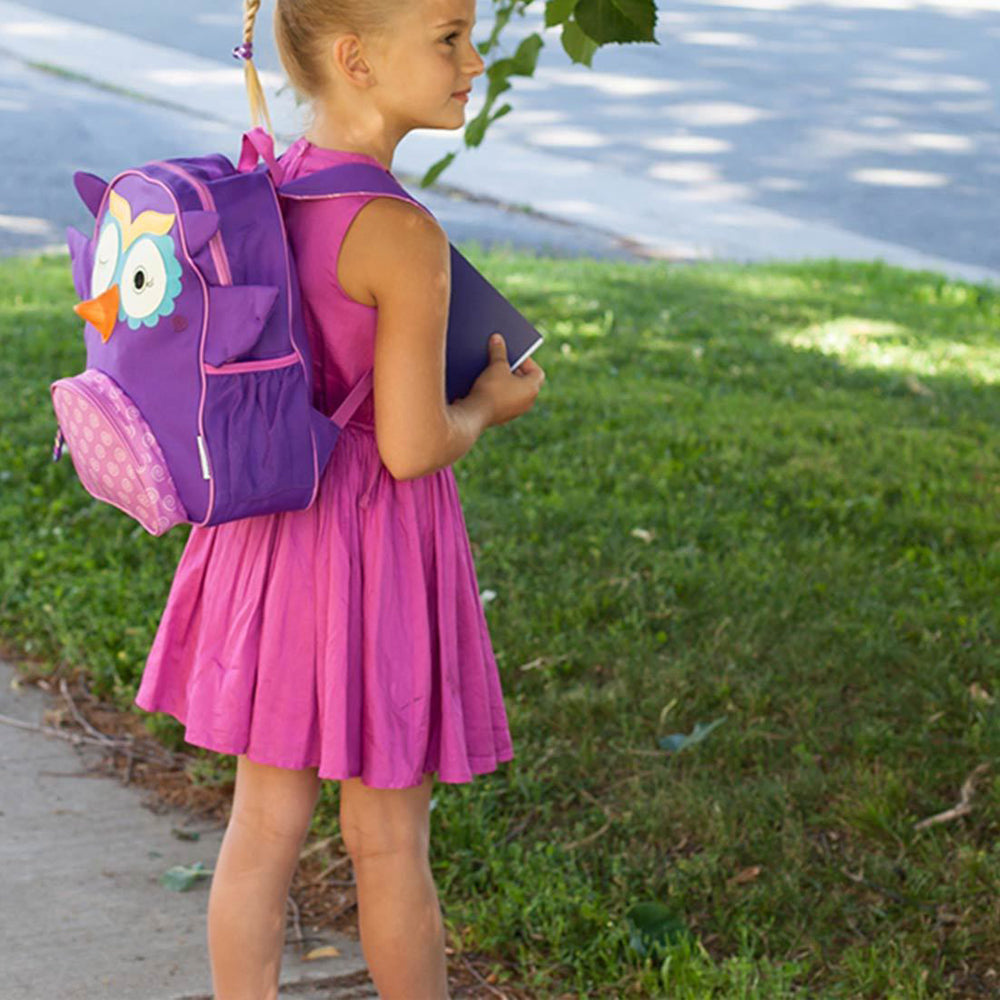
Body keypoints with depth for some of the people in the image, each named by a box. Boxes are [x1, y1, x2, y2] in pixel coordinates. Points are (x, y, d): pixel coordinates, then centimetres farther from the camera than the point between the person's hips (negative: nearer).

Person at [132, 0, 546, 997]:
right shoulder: (403, 235, -22)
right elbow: (412, 446, -20)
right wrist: (491, 404, -1)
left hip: (268, 531, 7)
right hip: (373, 545, -7)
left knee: (263, 823, 14)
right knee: (388, 837, 11)